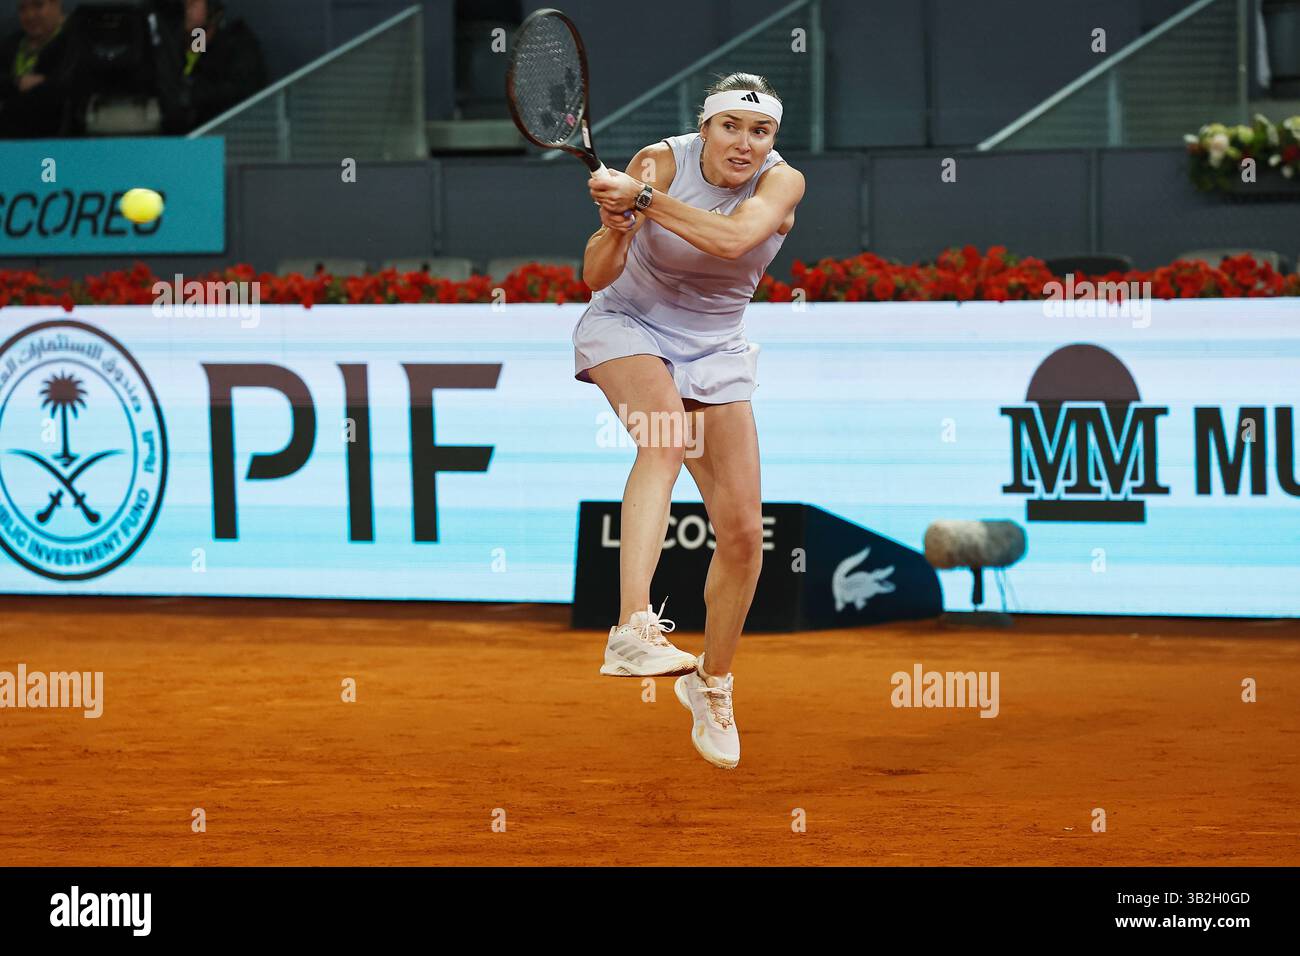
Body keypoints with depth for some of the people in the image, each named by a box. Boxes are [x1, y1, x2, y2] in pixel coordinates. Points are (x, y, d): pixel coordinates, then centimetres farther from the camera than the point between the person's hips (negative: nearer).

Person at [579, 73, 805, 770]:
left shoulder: (781, 182, -14)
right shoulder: (662, 162, -17)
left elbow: (733, 238, -35)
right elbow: (596, 276, -15)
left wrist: (644, 198, -40)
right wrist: (616, 228, -35)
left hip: (715, 349, 3)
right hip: (627, 327, -3)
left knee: (742, 532, -4)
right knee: (667, 429, -37)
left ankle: (712, 681, 22)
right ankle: (632, 628, -50)